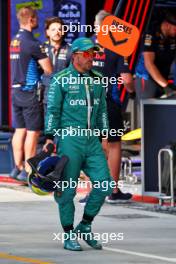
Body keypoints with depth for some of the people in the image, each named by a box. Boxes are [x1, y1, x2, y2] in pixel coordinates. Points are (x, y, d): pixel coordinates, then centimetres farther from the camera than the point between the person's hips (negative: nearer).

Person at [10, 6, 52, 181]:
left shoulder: (14, 41, 11)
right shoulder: (32, 42, -15)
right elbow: (49, 69, -15)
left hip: (16, 90, 8)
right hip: (30, 91, -8)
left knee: (19, 130, 12)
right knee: (33, 132, -3)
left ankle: (18, 167, 15)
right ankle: (28, 171, -4)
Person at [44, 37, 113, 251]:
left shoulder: (97, 80, 12)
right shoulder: (61, 80, -5)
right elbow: (52, 110, -5)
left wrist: (105, 137, 15)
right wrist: (50, 139, -10)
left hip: (92, 140, 6)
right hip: (69, 139, -5)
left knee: (104, 184, -3)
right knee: (68, 190, -2)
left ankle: (85, 227, 14)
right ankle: (69, 236, 9)